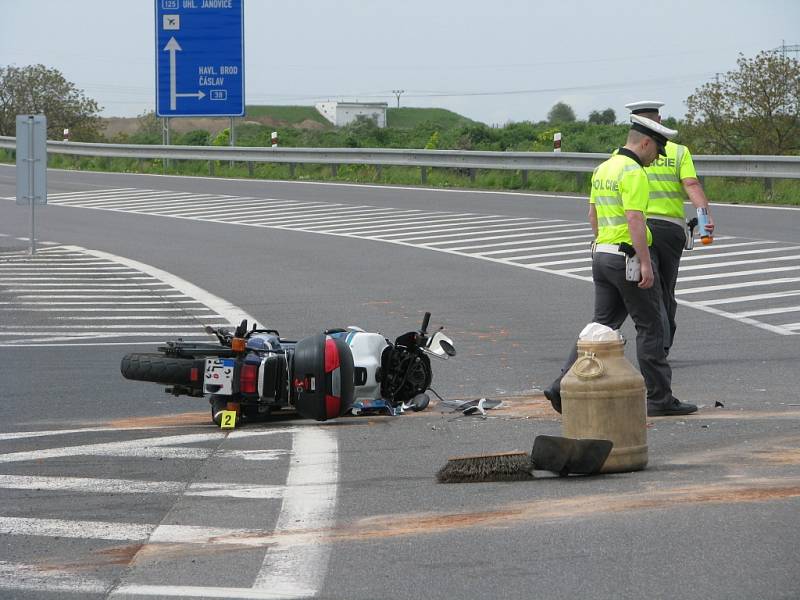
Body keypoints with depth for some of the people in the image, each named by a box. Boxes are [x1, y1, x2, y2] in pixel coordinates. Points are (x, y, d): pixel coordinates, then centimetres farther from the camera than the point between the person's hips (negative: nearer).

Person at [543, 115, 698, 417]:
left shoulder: (603, 169, 13)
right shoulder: (633, 172, -15)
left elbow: (593, 214, 21)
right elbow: (635, 219, -22)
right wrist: (646, 263, -22)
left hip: (601, 255, 9)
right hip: (628, 257, -9)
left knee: (603, 324, 11)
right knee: (650, 327, 1)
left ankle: (564, 387, 2)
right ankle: (659, 397, 5)